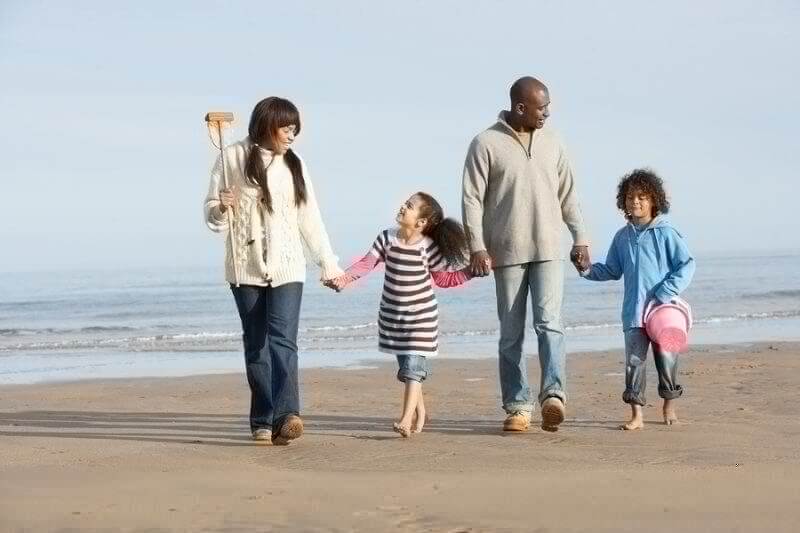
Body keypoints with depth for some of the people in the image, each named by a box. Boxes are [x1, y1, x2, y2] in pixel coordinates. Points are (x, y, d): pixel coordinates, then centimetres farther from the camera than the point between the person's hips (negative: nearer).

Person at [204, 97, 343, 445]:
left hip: (287, 268, 1)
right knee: (256, 345, 2)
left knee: (283, 340, -15)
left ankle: (286, 416, -28)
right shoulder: (233, 157, 2)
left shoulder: (294, 164, 11)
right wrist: (221, 207, -18)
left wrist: (328, 263, 14)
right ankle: (262, 423, 8)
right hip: (246, 268, -1)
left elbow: (309, 218, 15)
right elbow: (212, 214, 6)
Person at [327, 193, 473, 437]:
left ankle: (406, 418, -17)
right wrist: (344, 278, -28)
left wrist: (472, 270, -11)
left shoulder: (428, 247, -13)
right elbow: (366, 263, -12)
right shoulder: (387, 238, -7)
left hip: (421, 315, -4)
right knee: (406, 365, 13)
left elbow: (443, 278, -1)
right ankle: (419, 411, 29)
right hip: (392, 314, 4)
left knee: (413, 366, -13)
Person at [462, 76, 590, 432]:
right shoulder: (486, 144, -2)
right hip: (507, 252, -2)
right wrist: (477, 246, -11)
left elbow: (567, 193, 17)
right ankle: (517, 406, 8)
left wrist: (580, 236, 13)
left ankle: (553, 395, -21)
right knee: (511, 333, 3)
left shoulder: (551, 142, 11)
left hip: (548, 250, 2)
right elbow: (472, 198, -4)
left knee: (550, 323, -13)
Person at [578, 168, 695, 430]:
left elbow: (687, 264, -4)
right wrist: (589, 270, 0)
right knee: (634, 360, -3)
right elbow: (612, 270, 17)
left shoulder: (665, 233, -4)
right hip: (633, 312, 3)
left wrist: (667, 291, -13)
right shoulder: (623, 237, 9)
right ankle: (636, 415, -1)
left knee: (666, 358, 6)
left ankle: (669, 406, 28)